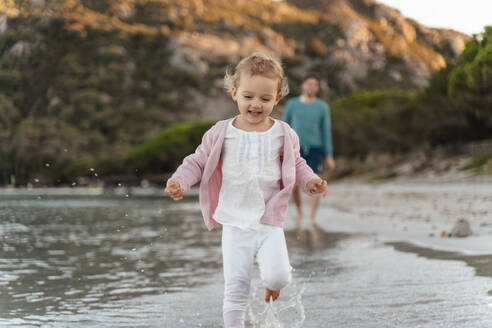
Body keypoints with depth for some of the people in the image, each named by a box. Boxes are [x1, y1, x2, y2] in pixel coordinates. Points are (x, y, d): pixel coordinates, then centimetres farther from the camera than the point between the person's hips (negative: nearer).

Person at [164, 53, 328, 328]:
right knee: (236, 287, -3)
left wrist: (311, 182, -4)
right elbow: (198, 162, 6)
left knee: (277, 277, -16)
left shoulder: (284, 135, 3)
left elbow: (297, 165, 14)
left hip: (270, 224, 0)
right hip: (235, 223, 0)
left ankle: (273, 283, 21)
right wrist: (179, 182, -11)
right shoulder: (221, 134, 0)